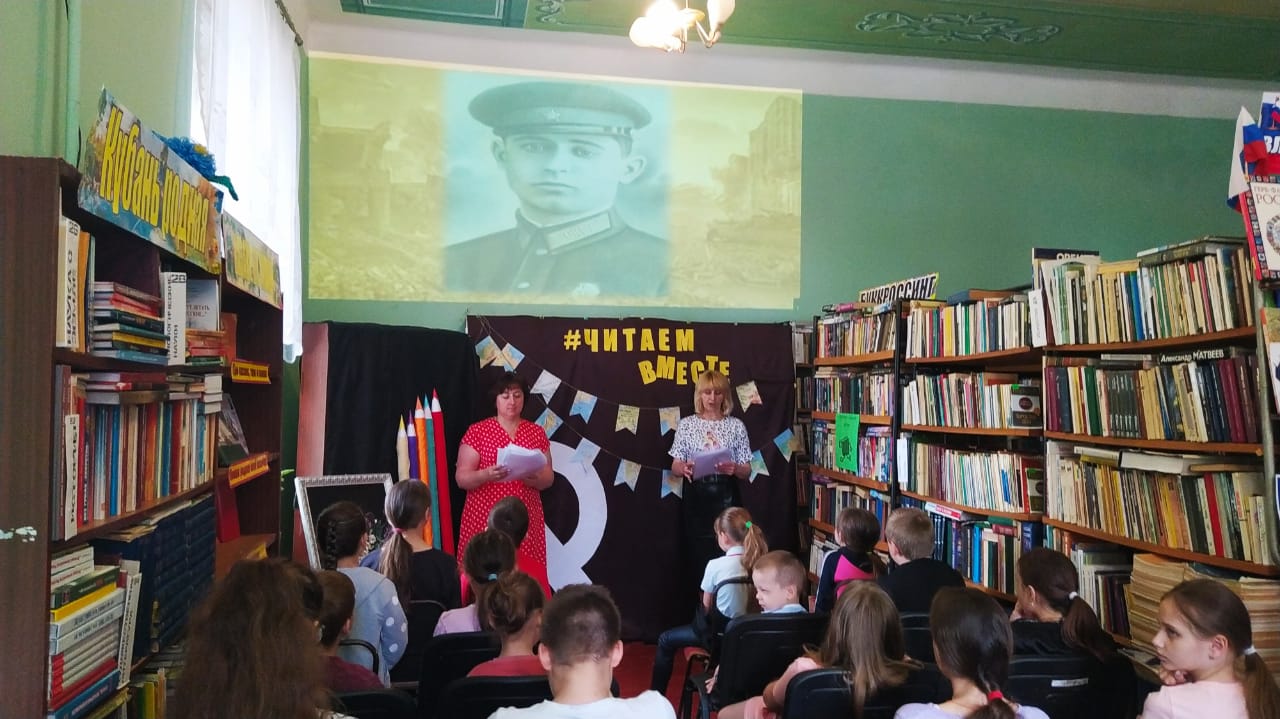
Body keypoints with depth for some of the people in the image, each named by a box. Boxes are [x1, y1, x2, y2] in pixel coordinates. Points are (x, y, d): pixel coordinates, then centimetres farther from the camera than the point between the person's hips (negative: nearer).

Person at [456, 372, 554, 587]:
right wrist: (485, 475, -22)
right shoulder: (477, 431, 1)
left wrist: (536, 479, -12)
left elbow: (549, 478, 10)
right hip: (484, 518, -2)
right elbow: (462, 478, -3)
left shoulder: (536, 432, 10)